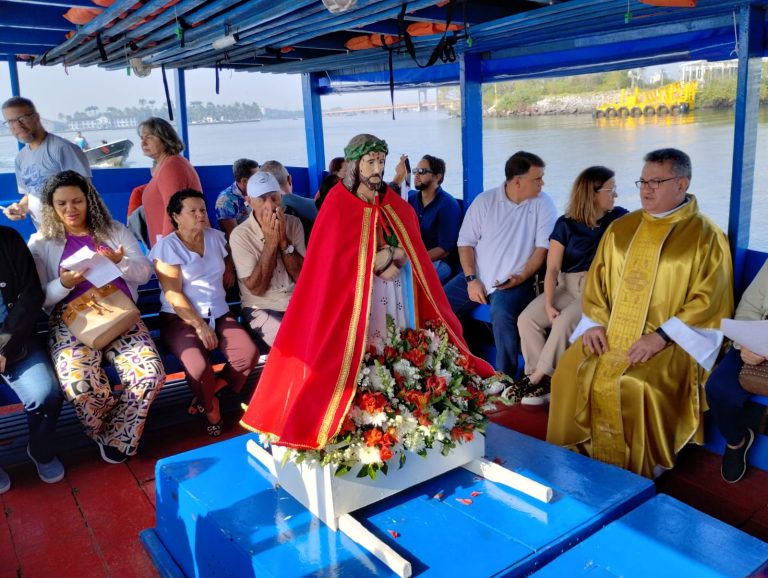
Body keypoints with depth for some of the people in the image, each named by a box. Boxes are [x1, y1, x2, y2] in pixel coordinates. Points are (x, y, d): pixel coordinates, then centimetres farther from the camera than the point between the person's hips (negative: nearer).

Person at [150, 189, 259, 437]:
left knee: (249, 354, -22)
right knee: (199, 367, -31)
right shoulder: (167, 246, -4)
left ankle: (210, 392, 5)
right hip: (180, 318, -5)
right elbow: (173, 295, -12)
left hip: (218, 314, 5)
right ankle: (211, 407, 3)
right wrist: (199, 326, -19)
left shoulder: (216, 237, 12)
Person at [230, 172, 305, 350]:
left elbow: (303, 277, -4)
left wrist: (283, 240, -16)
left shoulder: (293, 223, 0)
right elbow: (256, 288, -15)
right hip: (261, 309, -4)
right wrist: (271, 242, -19)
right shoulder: (240, 235, -11)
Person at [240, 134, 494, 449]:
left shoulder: (395, 205, 10)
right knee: (361, 362, -4)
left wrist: (387, 256, -13)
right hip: (354, 297, -5)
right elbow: (336, 262, -13)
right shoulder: (338, 206, -7)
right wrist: (382, 260, -12)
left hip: (395, 294, 5)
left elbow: (410, 251, 6)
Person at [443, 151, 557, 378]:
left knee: (501, 313, -33)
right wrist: (471, 279, -9)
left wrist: (522, 277, -16)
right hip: (477, 276, 3)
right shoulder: (485, 201, 3)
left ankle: (505, 378, -15)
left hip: (515, 281, -3)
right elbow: (466, 242, 3)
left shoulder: (543, 204, 0)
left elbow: (542, 247, -3)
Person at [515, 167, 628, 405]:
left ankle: (539, 378, -15)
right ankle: (543, 381, -14)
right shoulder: (566, 224, 2)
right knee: (527, 319, -18)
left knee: (565, 321, -30)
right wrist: (548, 305, -14)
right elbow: (552, 268, -3)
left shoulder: (619, 218, 3)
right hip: (567, 286, 3)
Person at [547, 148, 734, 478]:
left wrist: (662, 335, -18)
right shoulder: (620, 229, 13)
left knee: (635, 386, -30)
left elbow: (708, 300, -8)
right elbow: (597, 280, 14)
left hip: (671, 340, -4)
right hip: (612, 332, 5)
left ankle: (637, 474, -5)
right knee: (569, 372, -18)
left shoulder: (706, 237, -2)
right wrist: (596, 323, -2)